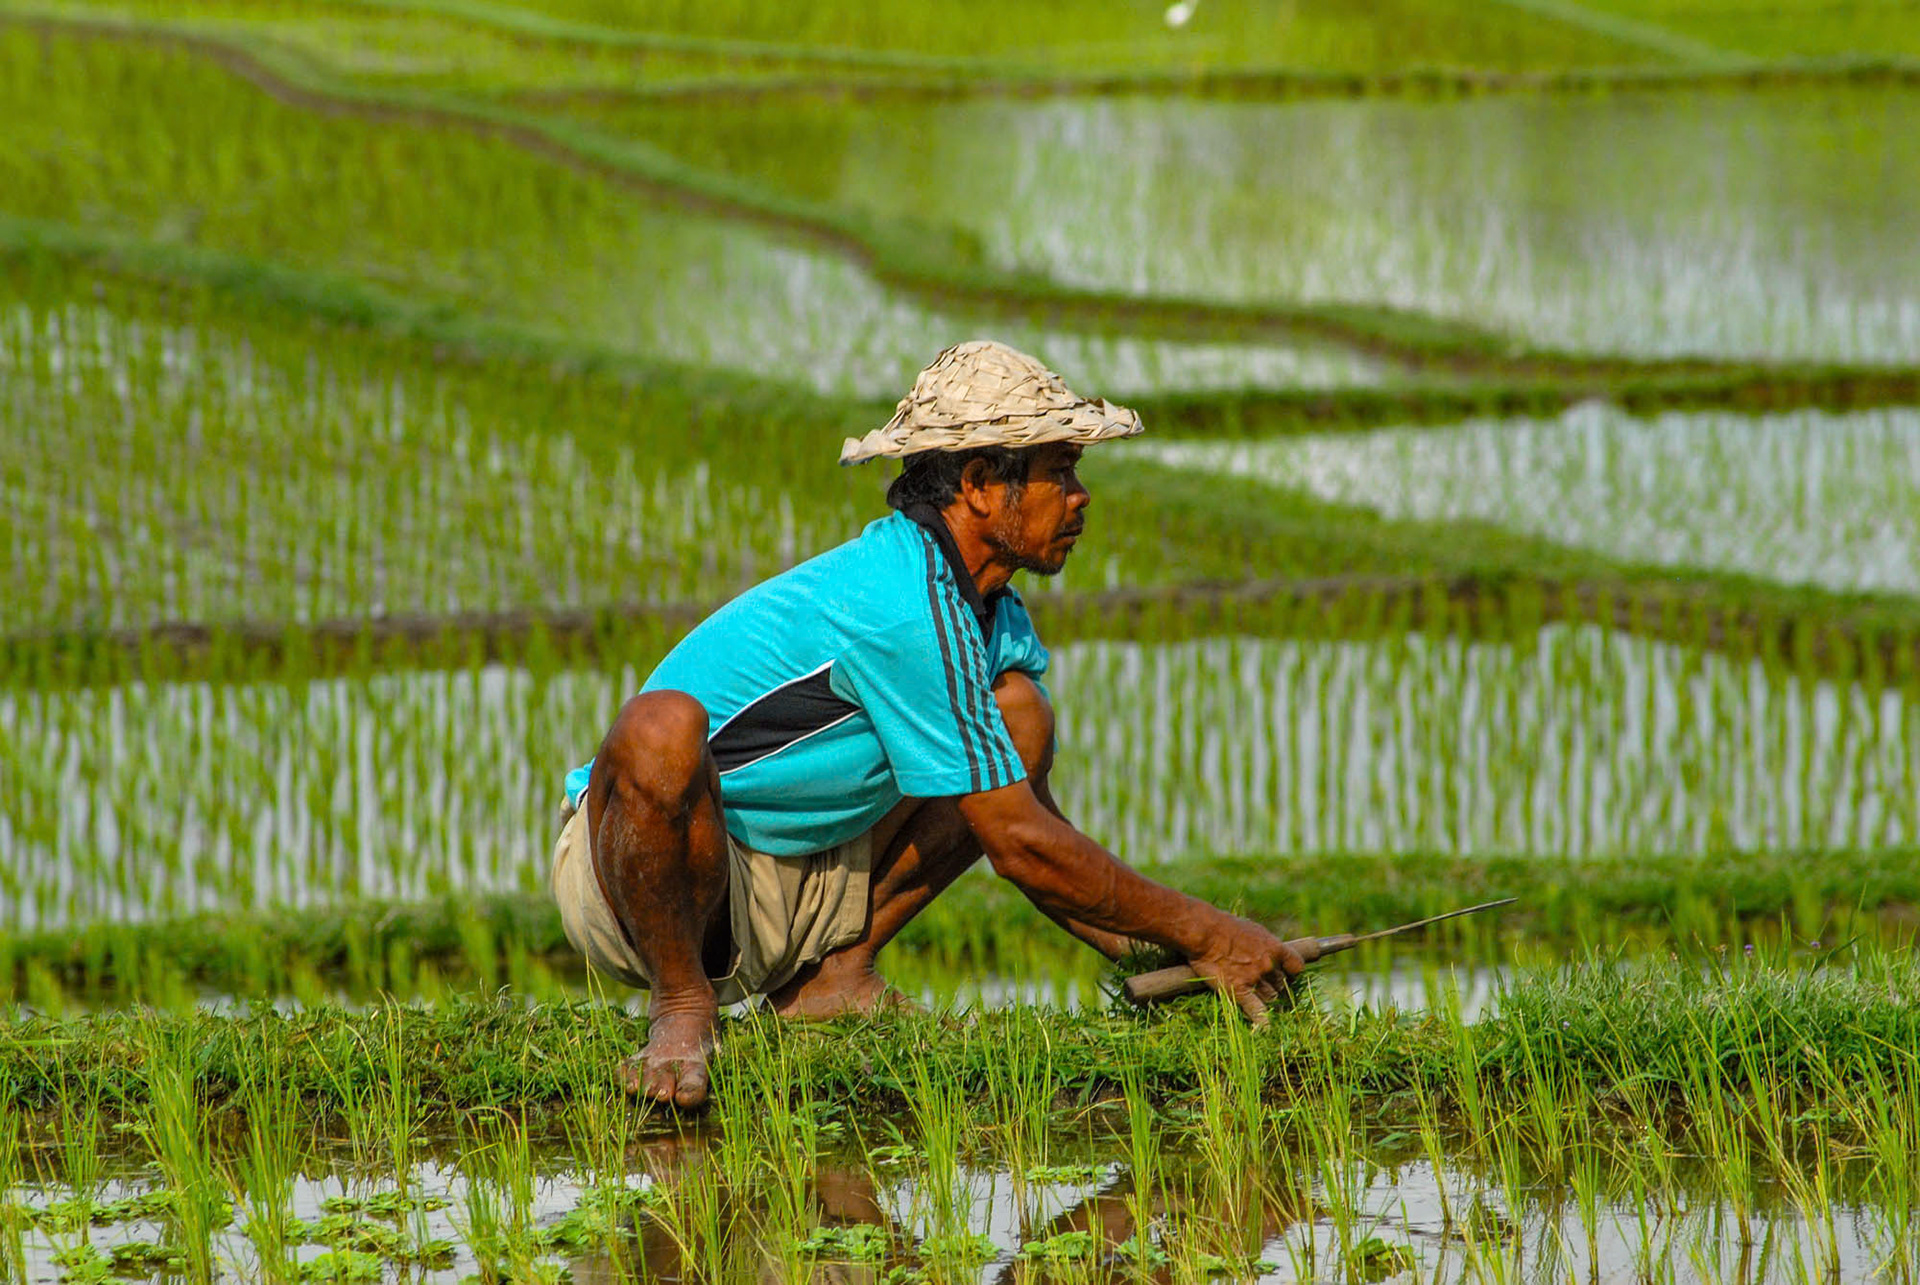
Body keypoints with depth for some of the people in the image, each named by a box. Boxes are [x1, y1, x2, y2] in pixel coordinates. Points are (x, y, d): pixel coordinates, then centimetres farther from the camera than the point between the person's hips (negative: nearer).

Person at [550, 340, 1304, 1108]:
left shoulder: (991, 613, 7)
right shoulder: (904, 612, -24)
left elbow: (1029, 824, 16)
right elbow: (1019, 844, -21)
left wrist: (1146, 957, 3)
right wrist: (1200, 935, -14)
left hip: (793, 883, 9)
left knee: (1019, 712, 1)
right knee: (665, 724, -42)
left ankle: (834, 974, -3)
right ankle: (682, 1007, -21)